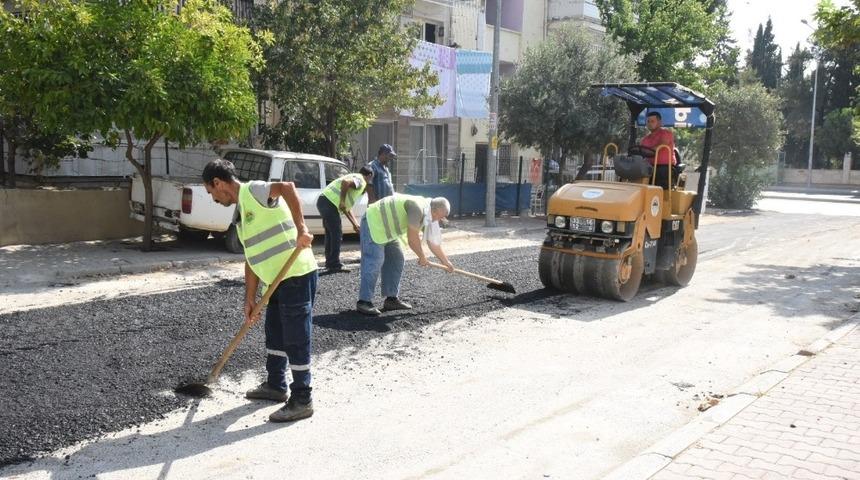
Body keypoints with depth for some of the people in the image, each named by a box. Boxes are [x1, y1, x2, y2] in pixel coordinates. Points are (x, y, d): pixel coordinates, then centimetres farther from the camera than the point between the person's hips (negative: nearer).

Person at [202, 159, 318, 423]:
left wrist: (301, 228, -36)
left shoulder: (253, 191, -11)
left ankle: (302, 401, 7)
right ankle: (276, 385, 38)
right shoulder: (240, 213, 18)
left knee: (296, 338, -3)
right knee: (274, 333, 22)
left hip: (297, 275, -10)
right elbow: (251, 259, 18)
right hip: (279, 280, 10)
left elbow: (288, 187, -32)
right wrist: (250, 299, 15)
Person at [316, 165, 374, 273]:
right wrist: (342, 201, -19)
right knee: (337, 233, -3)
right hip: (329, 203, -10)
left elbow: (346, 207, 29)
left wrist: (355, 224, 27)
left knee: (331, 233, 17)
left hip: (323, 201, 10)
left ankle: (330, 263, 23)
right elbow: (345, 182, -25)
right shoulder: (360, 180, -1)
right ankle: (335, 265, 0)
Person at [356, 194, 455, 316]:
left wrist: (446, 262, 21)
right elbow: (412, 240, -21)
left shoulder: (426, 215, 5)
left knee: (396, 260, 9)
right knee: (374, 262, -16)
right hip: (373, 223, -10)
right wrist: (422, 257, -5)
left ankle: (391, 299, 14)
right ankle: (364, 302, -14)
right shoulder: (417, 207, -26)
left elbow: (433, 242, 16)